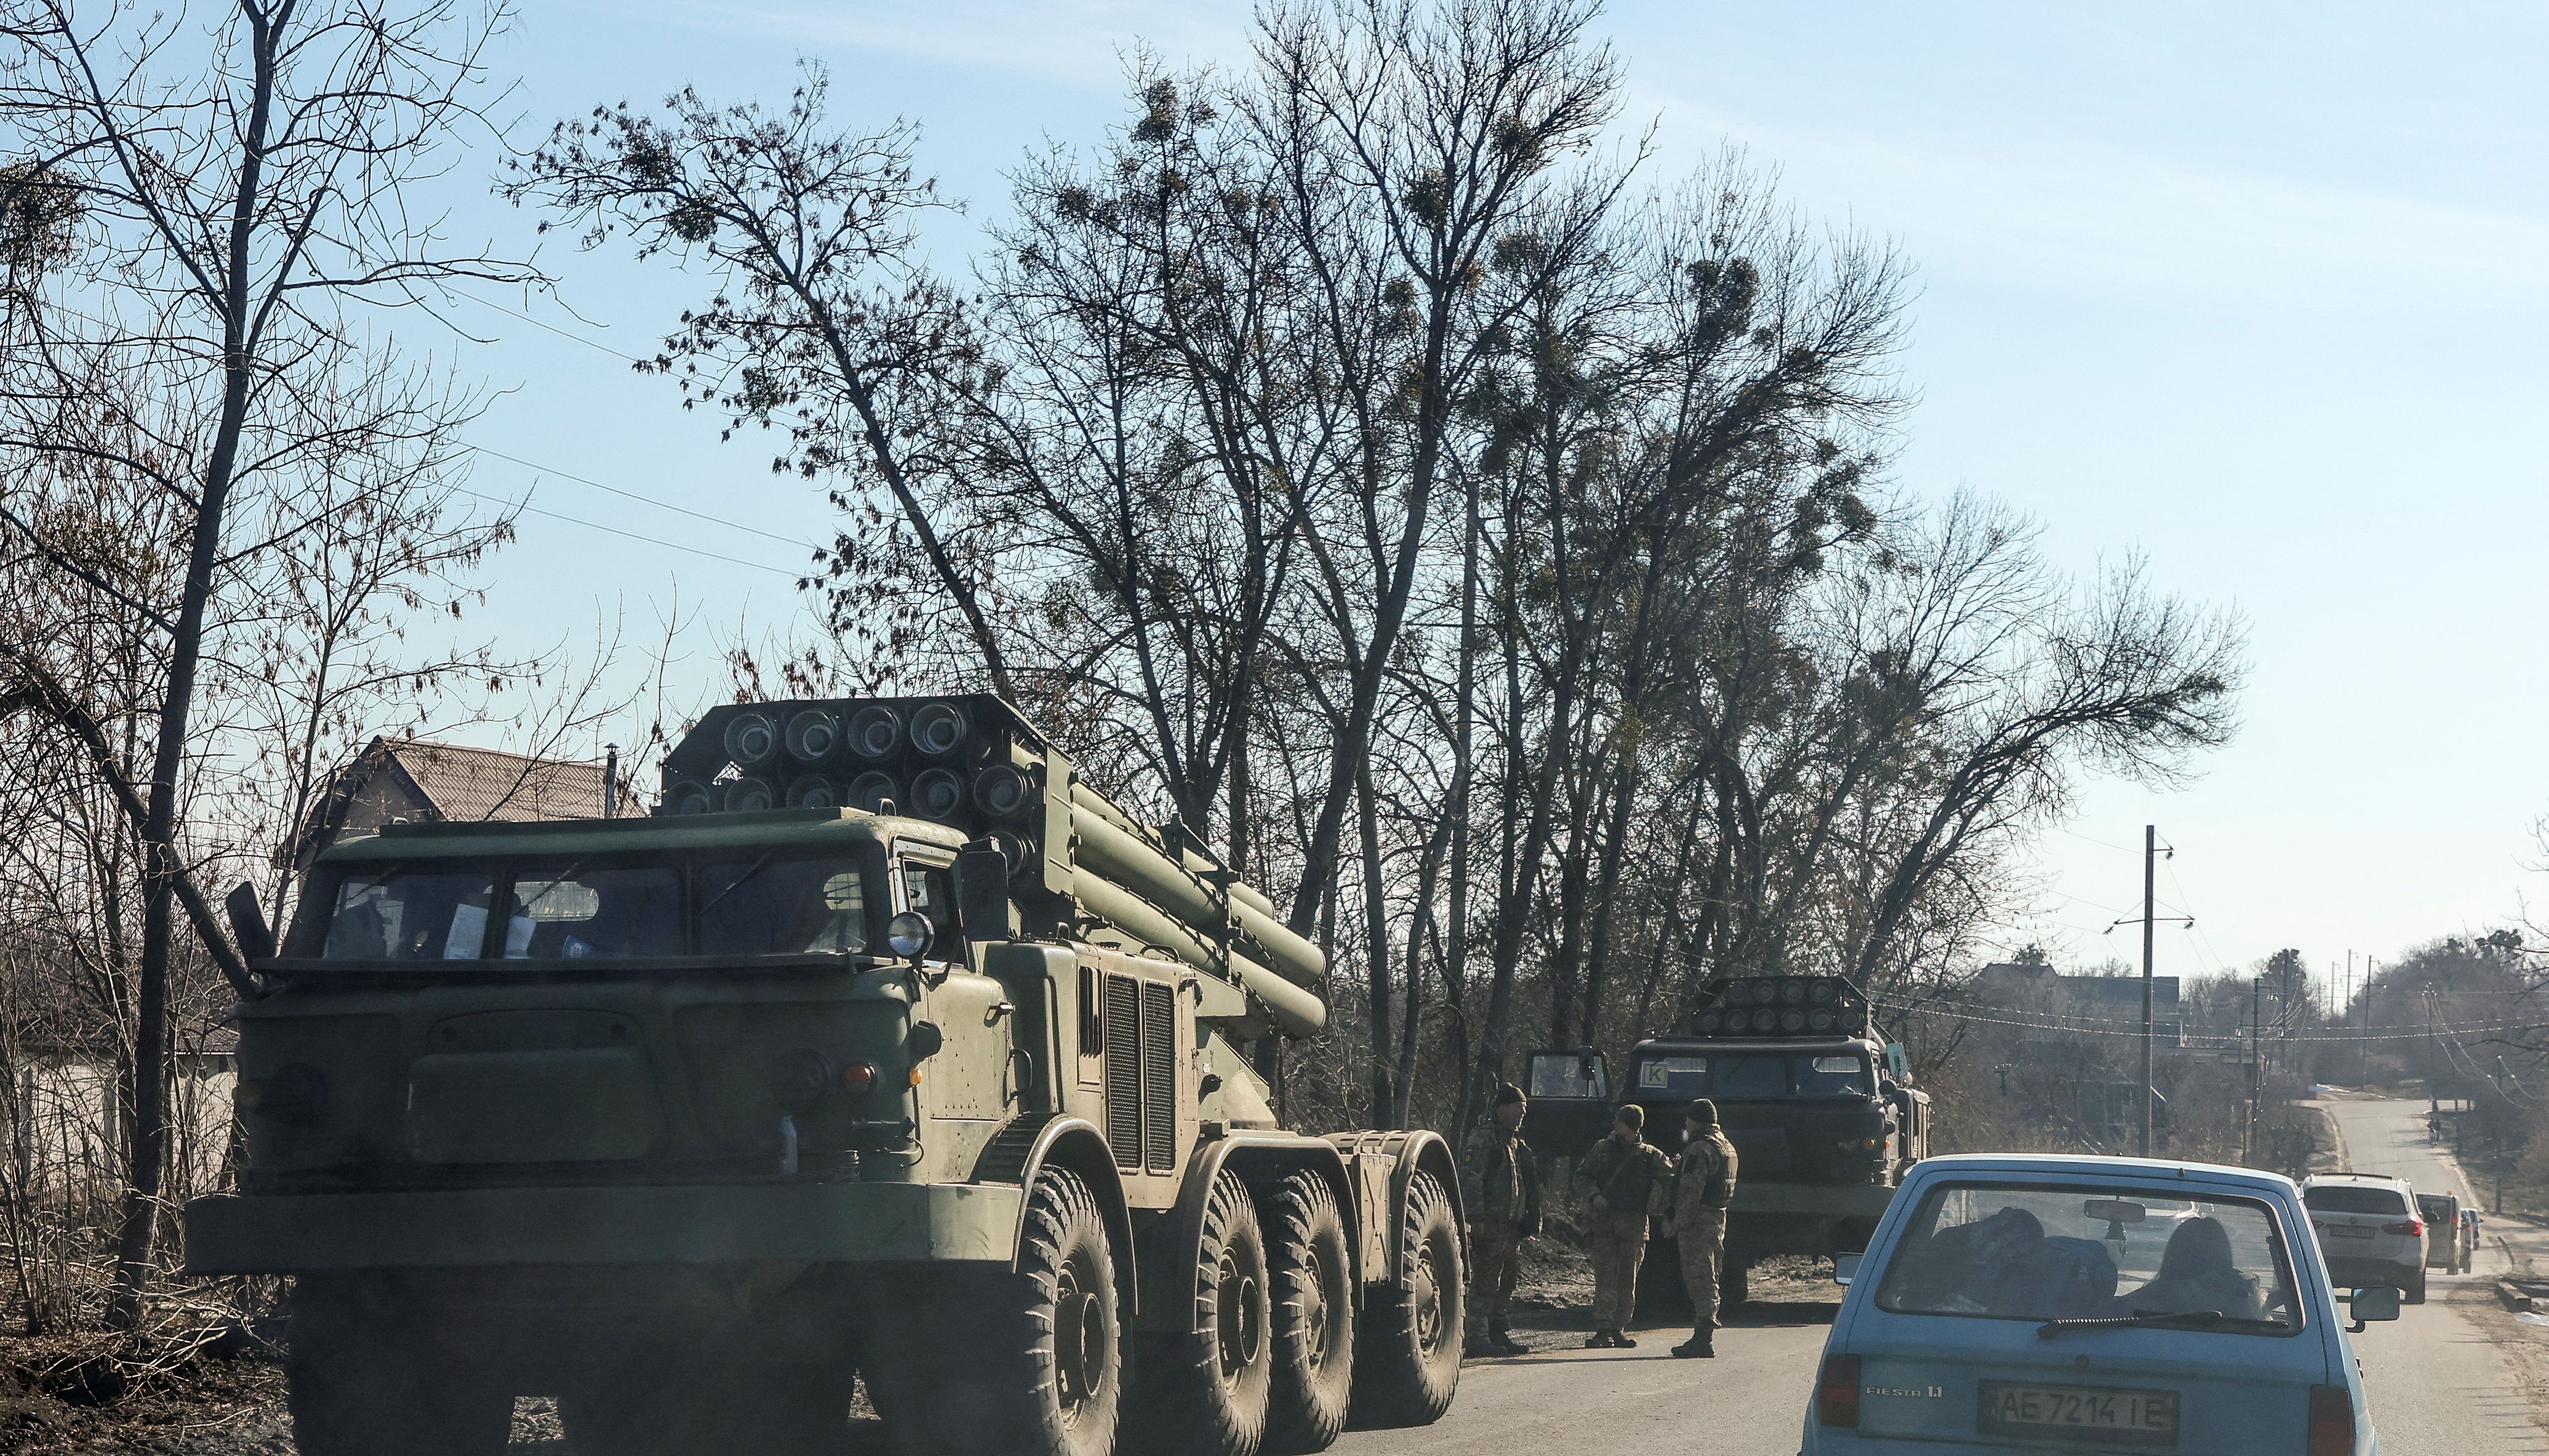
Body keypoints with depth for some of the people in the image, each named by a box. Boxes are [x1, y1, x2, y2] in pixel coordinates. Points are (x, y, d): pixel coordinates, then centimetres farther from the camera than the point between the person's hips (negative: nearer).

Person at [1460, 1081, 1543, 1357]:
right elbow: (1470, 1177, -16)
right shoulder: (1484, 1138, -8)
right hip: (1490, 1223, -9)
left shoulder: (1517, 1142, 21)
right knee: (1485, 1280, -9)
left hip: (1512, 1224, 9)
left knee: (1505, 1283, 13)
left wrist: (1529, 1220, 22)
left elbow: (1528, 1184, 28)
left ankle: (1498, 1333, 21)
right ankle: (1477, 1338, -9)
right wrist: (1476, 1217, -23)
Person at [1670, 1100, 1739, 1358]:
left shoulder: (1700, 1149, -15)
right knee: (1707, 1281, 14)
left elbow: (1691, 1192, -20)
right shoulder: (1725, 1146, 17)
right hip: (1718, 1218, 10)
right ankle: (1704, 1339, 18)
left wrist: (1679, 1224, -16)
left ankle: (1702, 1341, -11)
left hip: (1699, 1221, -10)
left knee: (1699, 1281, -9)